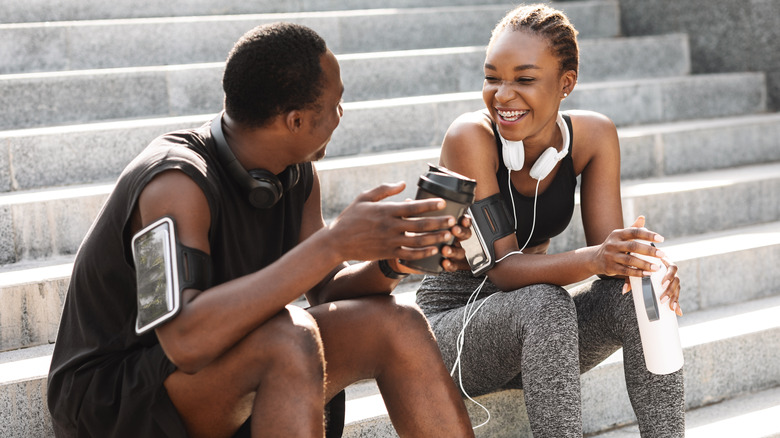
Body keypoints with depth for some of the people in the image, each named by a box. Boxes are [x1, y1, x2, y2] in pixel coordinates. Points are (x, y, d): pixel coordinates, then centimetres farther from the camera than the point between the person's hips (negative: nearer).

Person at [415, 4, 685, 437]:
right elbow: (501, 267, -25)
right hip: (453, 322, -4)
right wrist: (593, 259, -42)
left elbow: (606, 246, -8)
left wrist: (640, 256, -32)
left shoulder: (593, 135, -7)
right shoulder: (471, 137, -22)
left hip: (535, 326, 5)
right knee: (544, 302, -34)